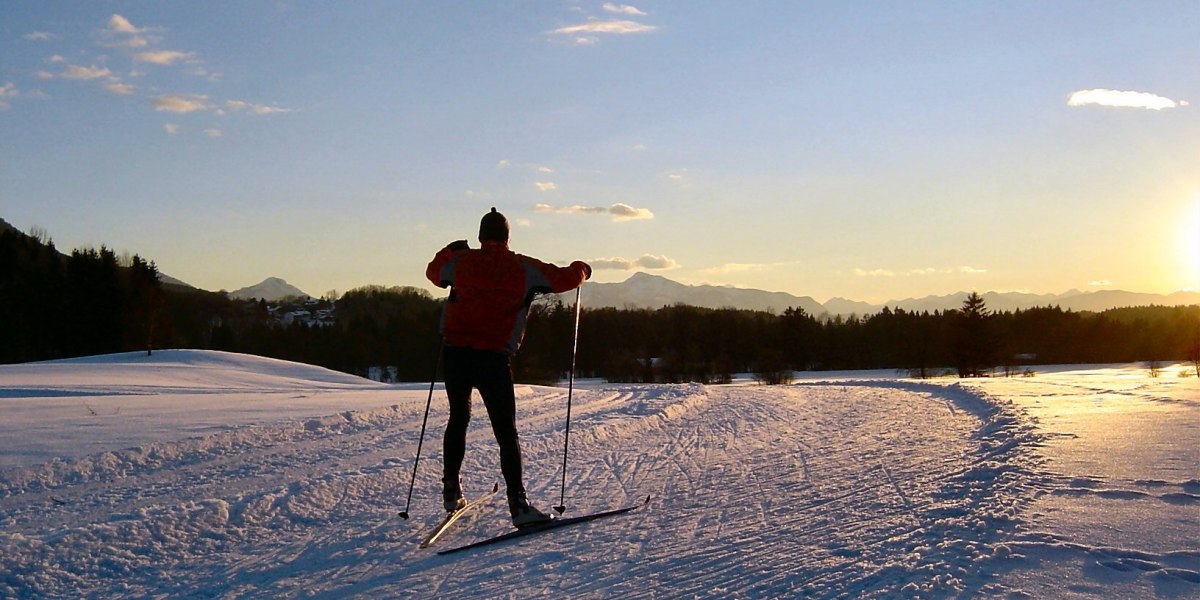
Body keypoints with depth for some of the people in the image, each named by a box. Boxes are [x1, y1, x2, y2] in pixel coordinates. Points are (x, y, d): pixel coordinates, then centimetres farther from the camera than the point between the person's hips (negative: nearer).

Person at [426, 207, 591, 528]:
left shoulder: (460, 261, 8)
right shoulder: (523, 268, -1)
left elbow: (433, 272, 29)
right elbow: (566, 278, 2)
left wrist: (450, 249, 47)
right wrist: (581, 269, 25)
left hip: (454, 354, 4)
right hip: (493, 359, -3)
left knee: (458, 418, 23)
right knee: (506, 433, -1)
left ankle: (451, 490, 27)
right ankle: (518, 504, -7)